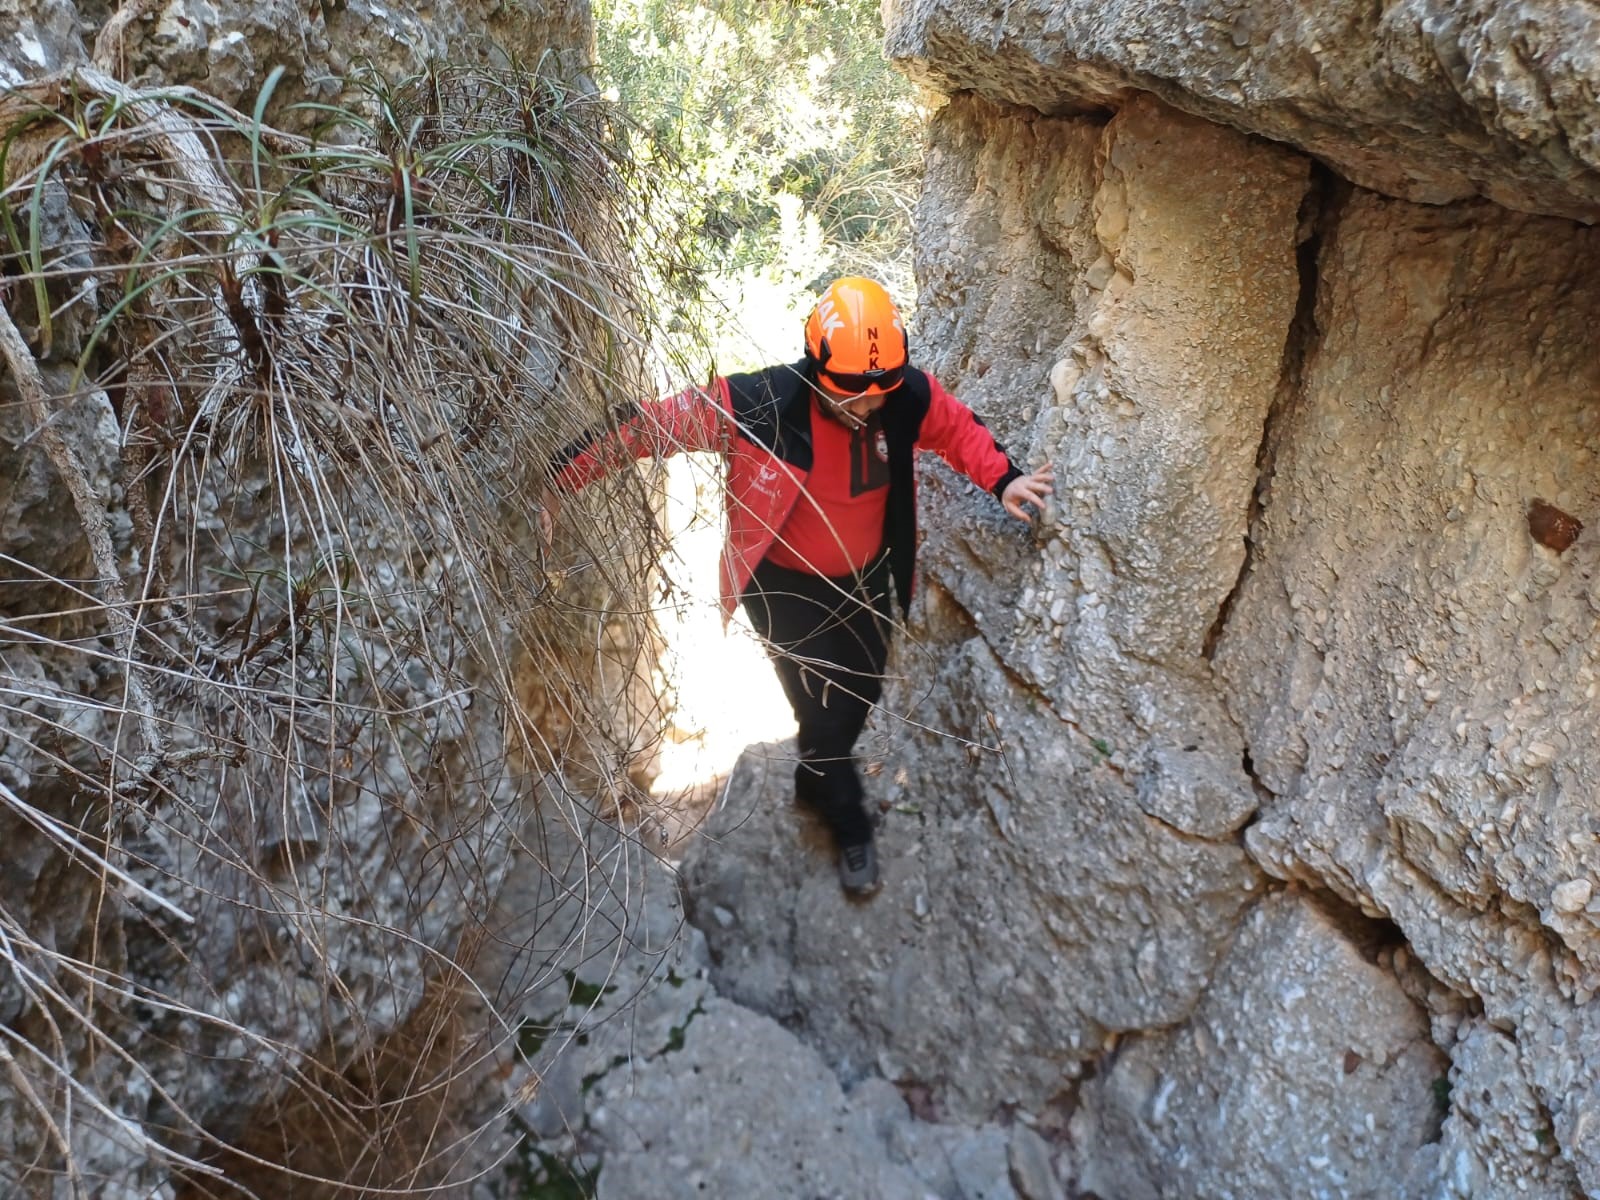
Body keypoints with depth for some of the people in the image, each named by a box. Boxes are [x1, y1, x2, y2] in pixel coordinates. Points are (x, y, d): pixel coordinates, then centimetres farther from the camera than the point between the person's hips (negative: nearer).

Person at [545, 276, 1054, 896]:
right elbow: (647, 425, -26)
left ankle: (816, 778, 52)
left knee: (862, 693, 20)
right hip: (786, 586, -4)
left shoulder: (910, 397, -21)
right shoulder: (755, 405, -33)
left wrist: (1004, 480, -18)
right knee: (823, 708, -1)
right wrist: (555, 476, -24)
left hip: (866, 578, 5)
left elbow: (959, 430, -1)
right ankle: (851, 827, 28)